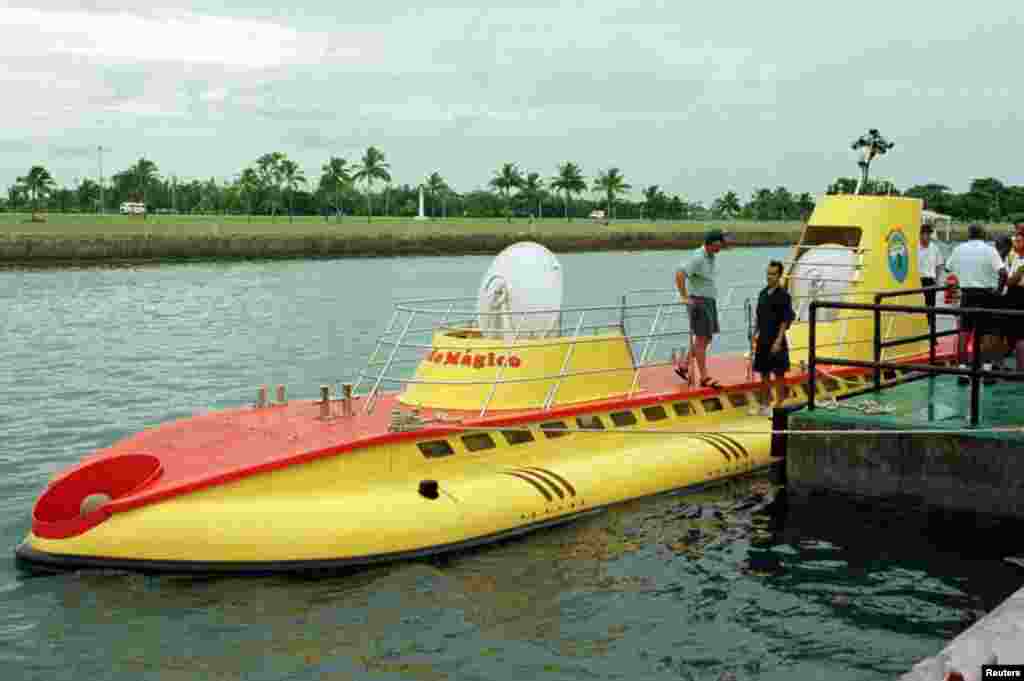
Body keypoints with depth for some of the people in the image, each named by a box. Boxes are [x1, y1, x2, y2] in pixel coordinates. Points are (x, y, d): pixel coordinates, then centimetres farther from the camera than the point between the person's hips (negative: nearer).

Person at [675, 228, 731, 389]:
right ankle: (704, 378, 0)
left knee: (707, 338, 13)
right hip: (699, 302, -9)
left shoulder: (711, 257, 10)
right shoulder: (697, 258, -19)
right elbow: (680, 273, -30)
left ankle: (683, 366, 22)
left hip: (709, 301, 9)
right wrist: (684, 297, -26)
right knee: (701, 339, -5)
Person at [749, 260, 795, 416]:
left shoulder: (783, 295, -10)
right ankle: (764, 405, 22)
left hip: (776, 341, -6)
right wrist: (755, 335, 12)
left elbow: (785, 320, -12)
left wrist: (778, 341, -17)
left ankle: (778, 407, 9)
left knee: (779, 374, 2)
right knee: (764, 373, 12)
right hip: (762, 340, 6)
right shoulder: (763, 293, 9)